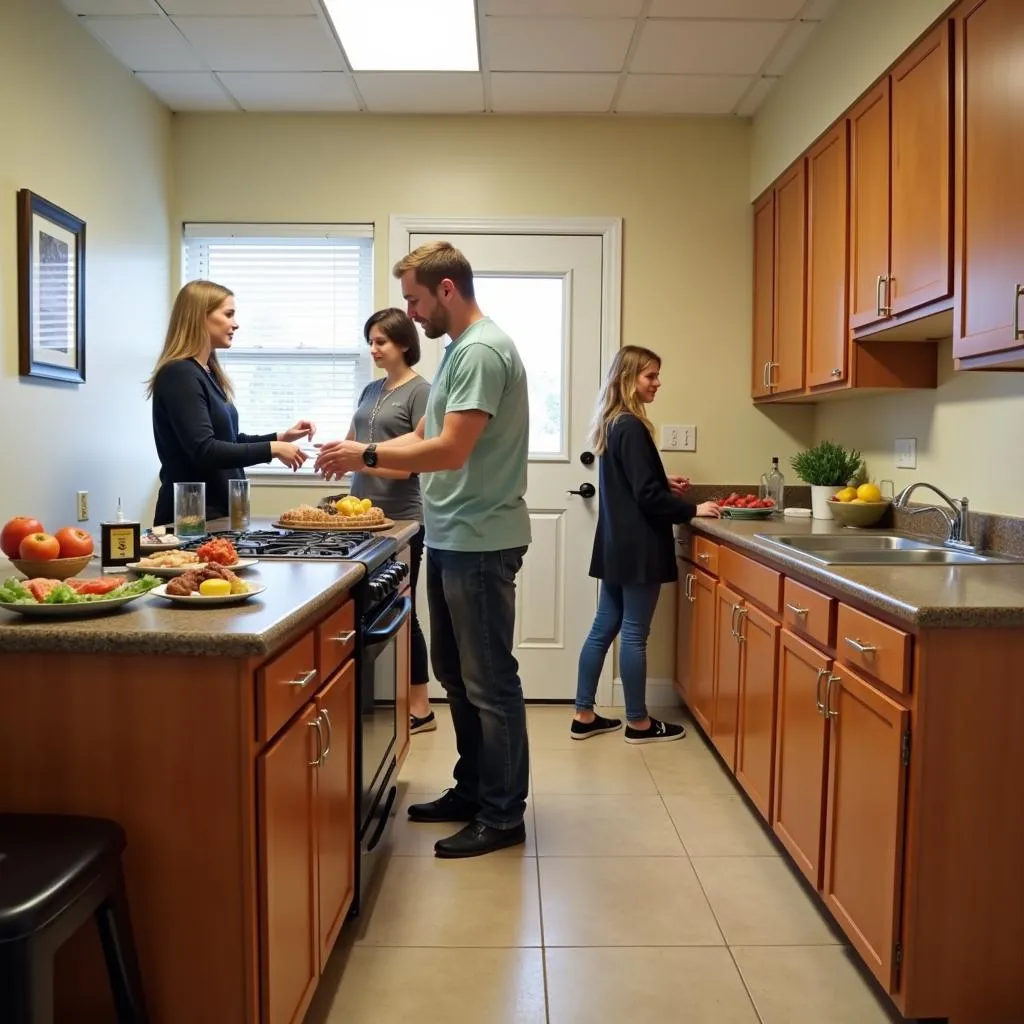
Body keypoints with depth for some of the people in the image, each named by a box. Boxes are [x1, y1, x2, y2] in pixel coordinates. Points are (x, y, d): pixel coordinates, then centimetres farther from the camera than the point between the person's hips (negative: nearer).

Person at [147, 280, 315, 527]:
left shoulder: (208, 372, 11)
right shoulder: (179, 374, -16)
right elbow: (204, 451, -24)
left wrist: (281, 437, 8)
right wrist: (272, 449, -19)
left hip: (218, 511, 9)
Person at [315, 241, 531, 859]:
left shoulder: (482, 351, -16)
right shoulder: (460, 349, 17)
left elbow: (450, 451, -23)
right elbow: (424, 439, 18)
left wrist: (368, 455, -12)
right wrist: (361, 456, 4)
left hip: (479, 543, -10)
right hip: (450, 538, 10)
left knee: (489, 682, 0)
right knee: (455, 672, 17)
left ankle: (503, 816, 13)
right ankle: (472, 790, 32)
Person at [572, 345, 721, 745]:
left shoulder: (612, 424, 13)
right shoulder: (631, 427, -16)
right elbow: (646, 495, -19)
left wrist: (665, 484, 14)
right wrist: (692, 509, -9)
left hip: (617, 543, 9)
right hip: (637, 545, -9)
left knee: (604, 627, 12)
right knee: (634, 633, 0)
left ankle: (584, 715, 18)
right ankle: (638, 722, 12)